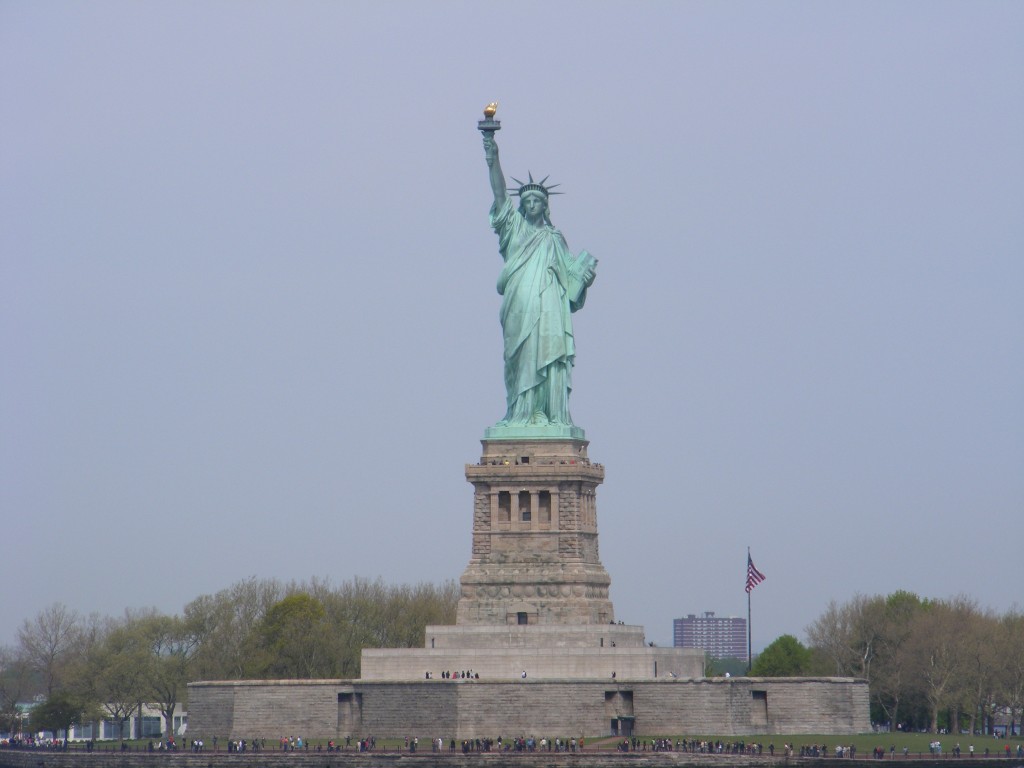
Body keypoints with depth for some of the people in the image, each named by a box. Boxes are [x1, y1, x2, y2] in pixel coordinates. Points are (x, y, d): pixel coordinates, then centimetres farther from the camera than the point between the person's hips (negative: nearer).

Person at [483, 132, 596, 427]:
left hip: (549, 308, 1)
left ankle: (550, 415, -12)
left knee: (549, 358, -9)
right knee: (521, 361, -7)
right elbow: (500, 195, 5)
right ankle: (521, 414, -8)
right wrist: (493, 161, -5)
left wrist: (584, 276, -5)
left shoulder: (554, 238, 20)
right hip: (519, 308, -1)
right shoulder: (515, 228, 16)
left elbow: (569, 273, 17)